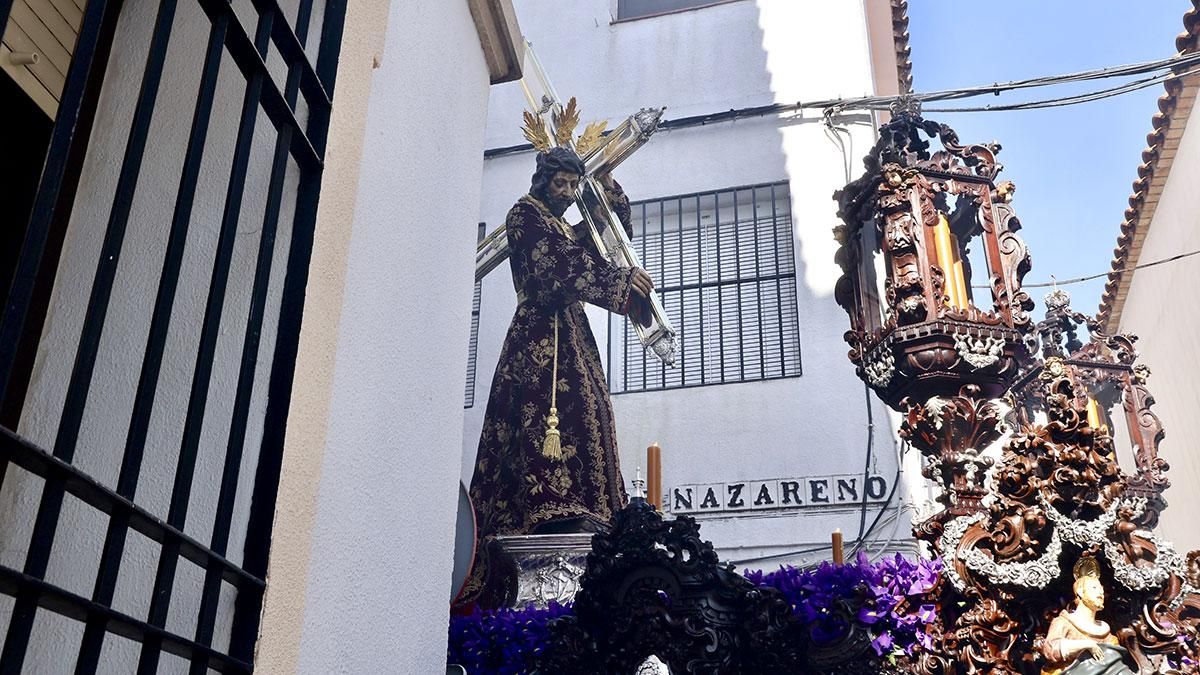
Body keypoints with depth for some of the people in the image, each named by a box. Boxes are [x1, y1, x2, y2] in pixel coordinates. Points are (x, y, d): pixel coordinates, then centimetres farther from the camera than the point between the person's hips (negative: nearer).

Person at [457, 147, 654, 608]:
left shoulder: (570, 231, 29)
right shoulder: (525, 215, 5)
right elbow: (559, 263, -9)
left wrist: (610, 191, 21)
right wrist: (622, 280, -12)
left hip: (571, 339, 9)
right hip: (541, 336, -9)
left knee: (583, 414, -4)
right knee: (551, 413, -24)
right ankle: (557, 512, -39)